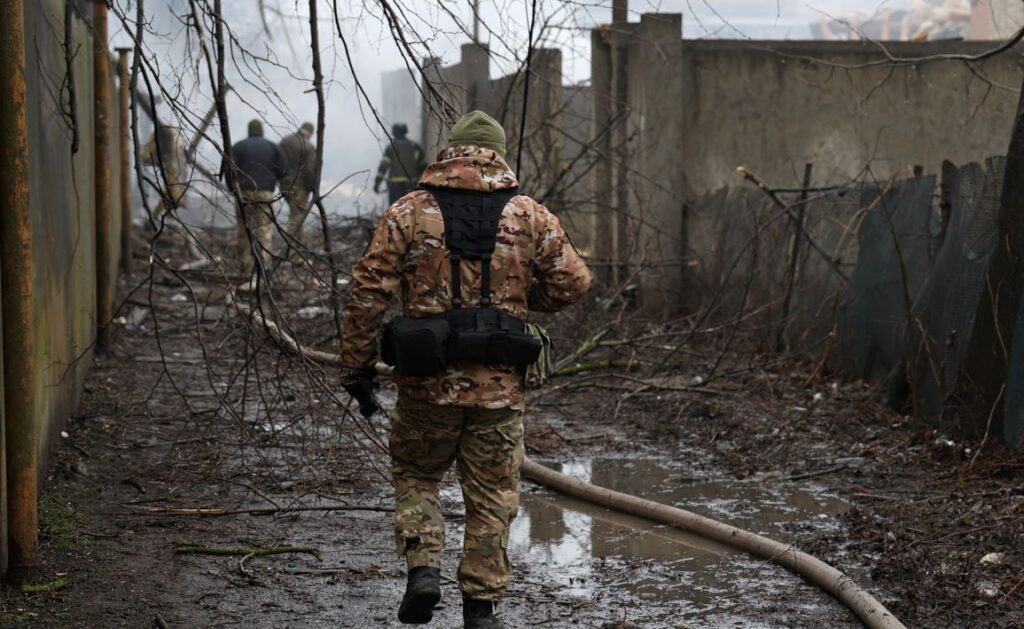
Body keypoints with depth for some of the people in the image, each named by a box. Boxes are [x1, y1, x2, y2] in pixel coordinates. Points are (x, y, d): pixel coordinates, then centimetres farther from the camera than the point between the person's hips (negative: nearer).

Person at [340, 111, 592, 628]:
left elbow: (368, 290, -5)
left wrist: (356, 367, 1)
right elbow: (573, 283, 3)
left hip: (427, 382, 0)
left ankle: (422, 568, 1)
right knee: (492, 496, 12)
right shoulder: (530, 217, 2)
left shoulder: (409, 212, -1)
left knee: (415, 475, 20)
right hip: (499, 387, 1)